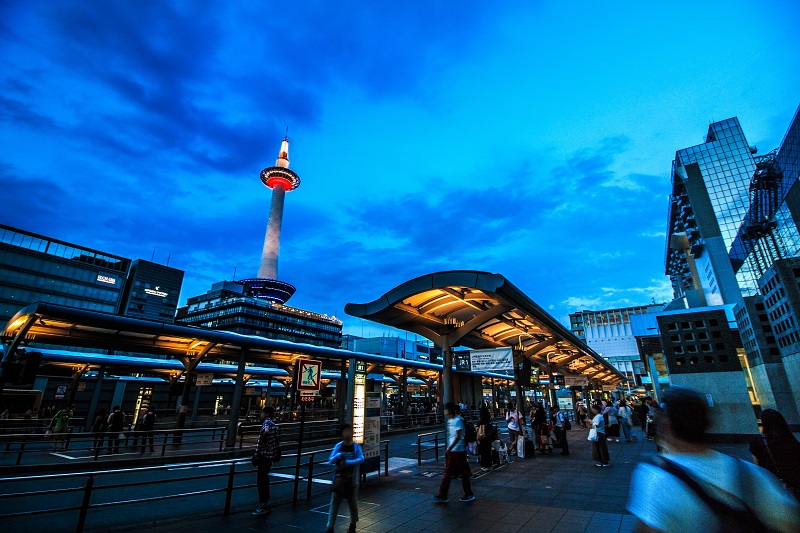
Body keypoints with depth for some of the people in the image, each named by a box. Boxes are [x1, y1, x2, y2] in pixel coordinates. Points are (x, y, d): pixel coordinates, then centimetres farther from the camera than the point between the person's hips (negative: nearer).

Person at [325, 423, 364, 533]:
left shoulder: (356, 446, -6)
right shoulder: (338, 446, 0)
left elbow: (361, 459, -21)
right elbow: (330, 461, -4)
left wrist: (348, 462, -33)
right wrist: (338, 456, -25)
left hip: (352, 480, -1)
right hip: (339, 479, 1)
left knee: (353, 503, 12)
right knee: (334, 502, -2)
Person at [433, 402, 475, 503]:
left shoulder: (458, 420, -18)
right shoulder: (450, 420, 9)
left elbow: (458, 436, -23)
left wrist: (449, 448, -25)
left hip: (459, 450, -8)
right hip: (450, 450, 8)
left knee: (463, 473, 6)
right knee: (447, 473, 9)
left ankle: (469, 495, 22)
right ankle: (442, 496, 14)